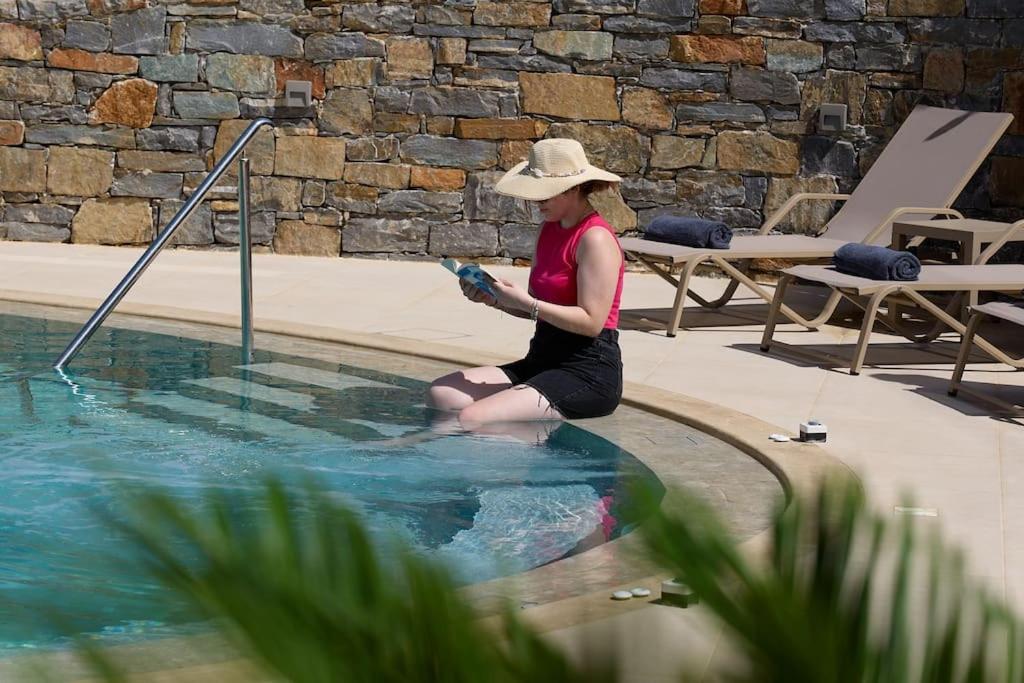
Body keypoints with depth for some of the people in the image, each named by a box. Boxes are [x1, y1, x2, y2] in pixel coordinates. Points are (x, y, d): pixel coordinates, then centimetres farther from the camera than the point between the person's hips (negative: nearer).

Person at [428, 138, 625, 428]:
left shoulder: (596, 239, -13)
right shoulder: (550, 230, 15)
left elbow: (591, 322, -18)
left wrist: (526, 303, -21)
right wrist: (493, 299, 0)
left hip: (588, 373, -9)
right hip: (543, 360, 9)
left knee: (472, 420, -26)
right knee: (441, 394, -7)